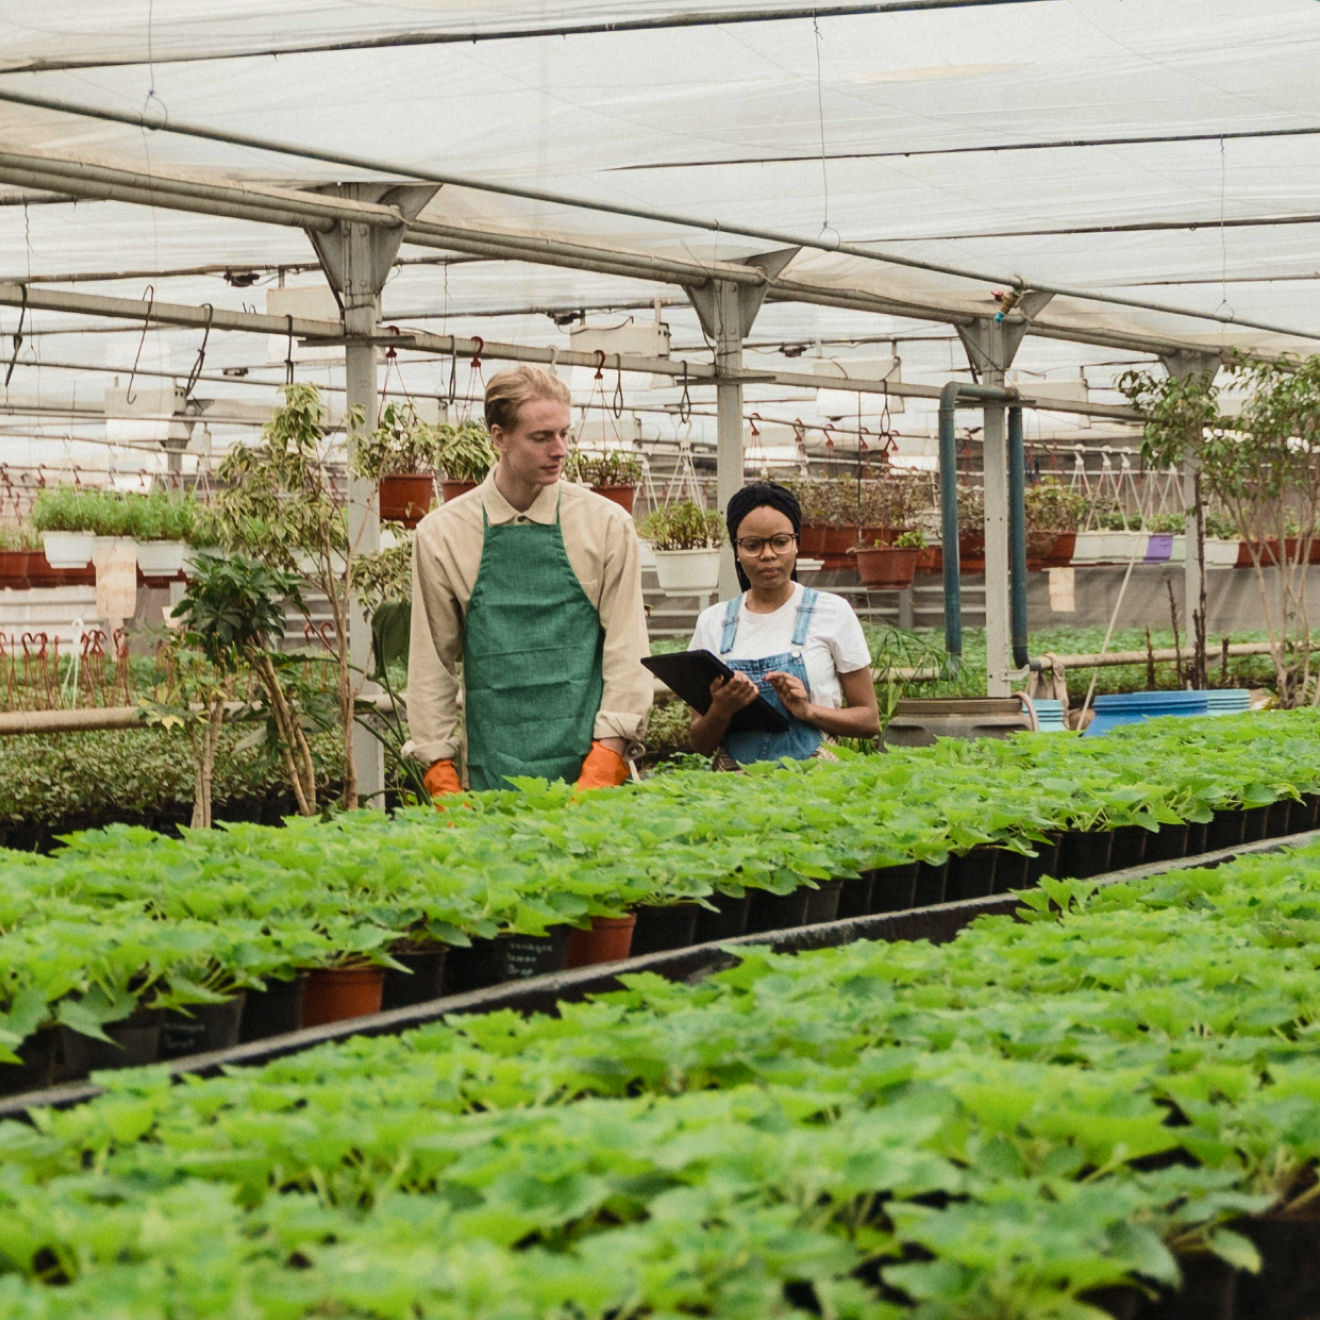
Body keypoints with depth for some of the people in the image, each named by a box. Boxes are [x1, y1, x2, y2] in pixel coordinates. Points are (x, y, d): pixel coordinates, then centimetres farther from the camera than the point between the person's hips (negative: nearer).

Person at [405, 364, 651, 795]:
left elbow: (626, 650, 1)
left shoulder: (607, 524, 3)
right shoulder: (441, 534, 4)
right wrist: (442, 776, 1)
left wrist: (604, 763, -9)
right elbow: (431, 662, 7)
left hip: (592, 766, 0)